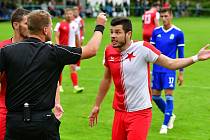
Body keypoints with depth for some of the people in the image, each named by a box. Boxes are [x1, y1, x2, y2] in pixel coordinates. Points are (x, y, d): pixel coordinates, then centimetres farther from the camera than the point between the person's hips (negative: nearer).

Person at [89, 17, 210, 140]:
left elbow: (171, 64, -10)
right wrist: (97, 105, 21)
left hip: (140, 112, -5)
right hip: (119, 111, 5)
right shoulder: (109, 51, 1)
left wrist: (196, 58, -22)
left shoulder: (142, 48, -14)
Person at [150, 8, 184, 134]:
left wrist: (181, 73, -1)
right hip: (157, 69, 4)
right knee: (155, 96, 9)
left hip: (170, 69, -4)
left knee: (169, 96, -8)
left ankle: (165, 125, -1)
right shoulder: (156, 31, 5)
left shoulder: (178, 33, -4)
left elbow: (181, 53, 0)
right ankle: (170, 116, 31)